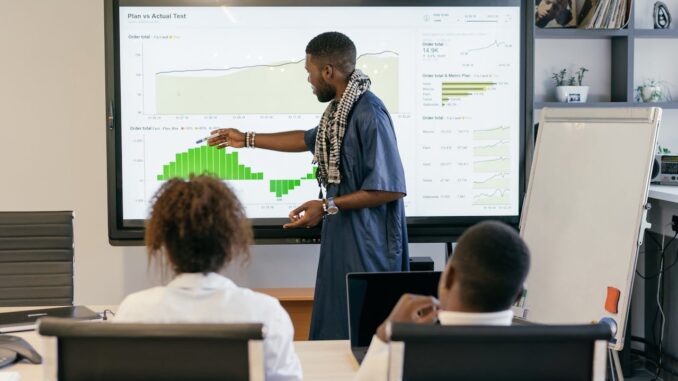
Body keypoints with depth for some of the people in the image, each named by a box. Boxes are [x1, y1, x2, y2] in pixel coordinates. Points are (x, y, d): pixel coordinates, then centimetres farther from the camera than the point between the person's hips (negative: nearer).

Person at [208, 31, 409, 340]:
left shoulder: (369, 114, -20)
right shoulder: (340, 108, 9)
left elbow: (390, 188, -22)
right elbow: (310, 139, 29)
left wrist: (327, 206, -19)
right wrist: (247, 139, 30)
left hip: (367, 242, -9)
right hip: (341, 235, 9)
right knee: (334, 329, 13)